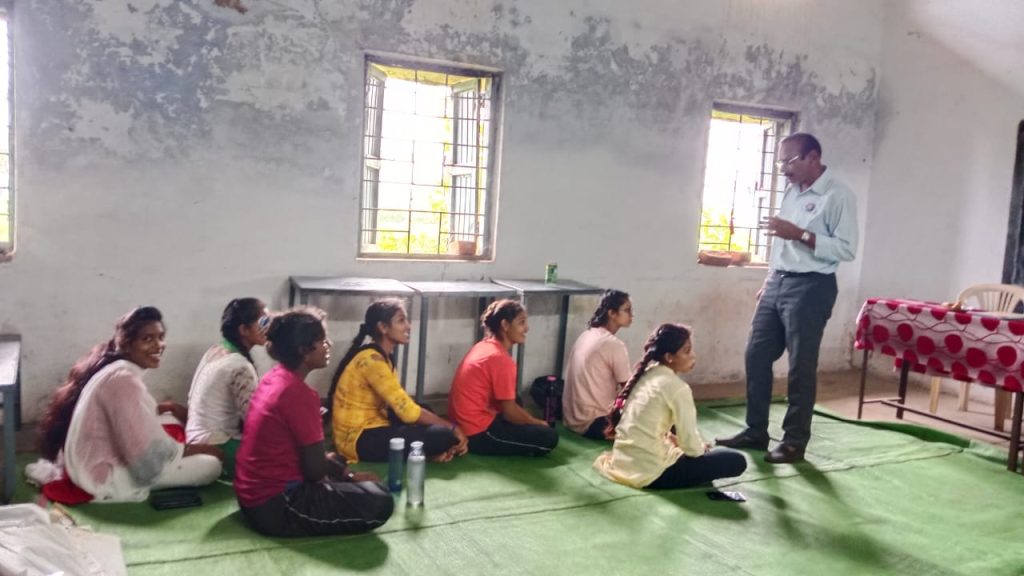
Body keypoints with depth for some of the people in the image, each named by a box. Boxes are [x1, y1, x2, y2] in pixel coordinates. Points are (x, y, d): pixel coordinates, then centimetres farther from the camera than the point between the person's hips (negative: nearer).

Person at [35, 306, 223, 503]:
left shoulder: (113, 368, 4)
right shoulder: (124, 380, -25)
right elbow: (151, 452, -26)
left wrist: (167, 407, 8)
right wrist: (203, 448, -13)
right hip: (105, 480, -9)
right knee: (211, 465, -13)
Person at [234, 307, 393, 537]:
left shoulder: (274, 377, 6)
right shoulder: (299, 393, -22)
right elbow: (314, 469, -17)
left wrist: (343, 471, 14)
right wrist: (350, 476, 2)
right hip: (274, 506, -10)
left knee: (334, 462, 30)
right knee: (379, 502, -14)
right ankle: (293, 524, -7)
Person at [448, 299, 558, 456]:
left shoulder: (483, 346, 8)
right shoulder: (500, 359, -19)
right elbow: (510, 413, -14)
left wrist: (534, 421, 13)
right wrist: (539, 423, 3)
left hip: (463, 426, 10)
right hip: (478, 434, -10)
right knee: (549, 437, -6)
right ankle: (487, 446, -2)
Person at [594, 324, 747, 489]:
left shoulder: (644, 376, 7)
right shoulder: (677, 388, -16)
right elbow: (690, 444, -11)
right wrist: (702, 448, 9)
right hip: (650, 472, -9)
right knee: (737, 460, -5)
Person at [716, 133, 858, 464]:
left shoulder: (839, 196, -10)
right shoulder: (792, 191, 15)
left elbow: (847, 249, -17)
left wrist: (801, 235, -23)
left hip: (810, 287, -8)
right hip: (778, 282, 8)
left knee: (801, 367, -1)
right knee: (756, 356, 8)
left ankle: (795, 441, 11)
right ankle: (755, 431, 19)